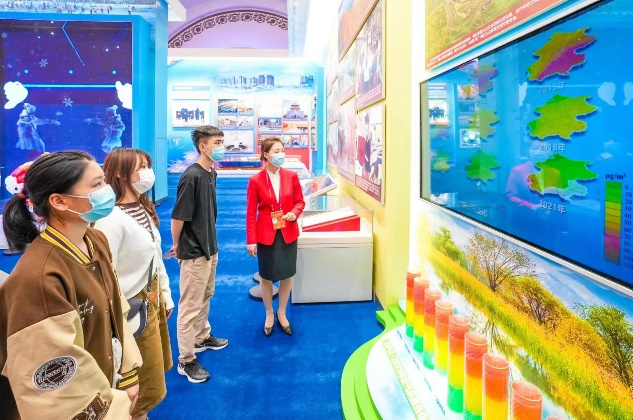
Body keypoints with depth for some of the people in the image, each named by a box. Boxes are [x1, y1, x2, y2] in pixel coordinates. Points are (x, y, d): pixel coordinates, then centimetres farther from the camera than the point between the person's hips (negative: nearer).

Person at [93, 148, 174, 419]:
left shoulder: (144, 208, 3)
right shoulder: (111, 220, -25)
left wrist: (166, 295, 16)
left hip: (154, 298, 9)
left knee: (158, 368, 25)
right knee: (149, 385, 9)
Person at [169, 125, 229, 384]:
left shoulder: (211, 174, 5)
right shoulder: (192, 176, -21)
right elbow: (178, 216, -18)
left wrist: (210, 242, 15)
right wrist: (177, 246, -5)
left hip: (210, 248, 9)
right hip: (193, 252, -9)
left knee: (205, 298, 23)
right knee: (190, 306, 2)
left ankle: (202, 337, 42)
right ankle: (186, 360, 14)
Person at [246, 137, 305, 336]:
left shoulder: (292, 176, -3)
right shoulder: (255, 180, -10)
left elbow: (300, 201, 7)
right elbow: (251, 212, -8)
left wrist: (295, 213, -16)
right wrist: (251, 241, -9)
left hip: (288, 233, 2)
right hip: (266, 234, -2)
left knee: (287, 275, 12)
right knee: (266, 276, 11)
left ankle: (282, 313, 33)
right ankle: (269, 314, 33)